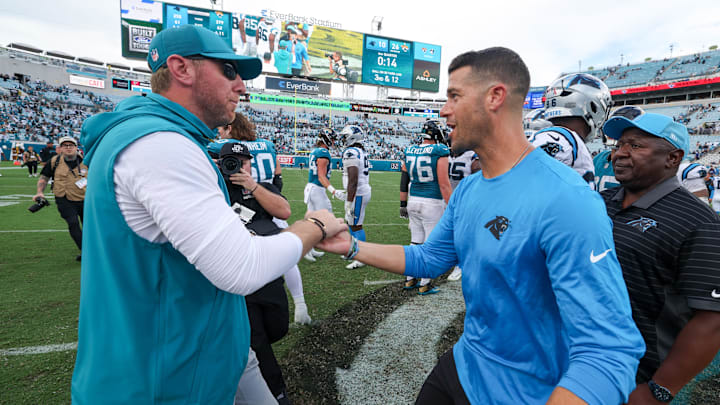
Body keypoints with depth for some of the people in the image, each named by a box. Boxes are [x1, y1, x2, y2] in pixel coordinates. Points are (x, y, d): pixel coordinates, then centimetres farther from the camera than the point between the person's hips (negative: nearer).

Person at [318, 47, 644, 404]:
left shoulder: (564, 200, -28)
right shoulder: (467, 190, -1)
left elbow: (608, 352, -30)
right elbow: (428, 260, 8)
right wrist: (352, 247, 2)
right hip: (462, 364, 7)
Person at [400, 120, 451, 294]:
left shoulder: (410, 151, 7)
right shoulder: (439, 152, -11)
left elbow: (404, 180, 10)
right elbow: (444, 184, -14)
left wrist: (403, 204, 17)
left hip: (413, 201, 6)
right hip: (432, 203, -6)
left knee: (415, 241, 16)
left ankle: (410, 279, 26)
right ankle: (425, 285, 14)